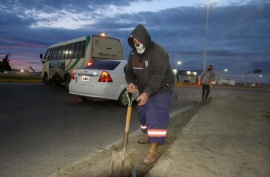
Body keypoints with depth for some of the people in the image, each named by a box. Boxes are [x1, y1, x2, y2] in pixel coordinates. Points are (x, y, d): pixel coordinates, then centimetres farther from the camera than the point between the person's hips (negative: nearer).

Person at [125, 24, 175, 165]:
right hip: (145, 90, 8)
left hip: (161, 89, -8)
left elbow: (158, 75, -30)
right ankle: (149, 135, 43)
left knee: (156, 117, -16)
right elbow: (129, 71, 5)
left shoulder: (157, 52, -24)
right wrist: (131, 83, -18)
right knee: (143, 113, 18)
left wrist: (147, 93, -36)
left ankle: (153, 151, -14)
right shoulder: (133, 54, 1)